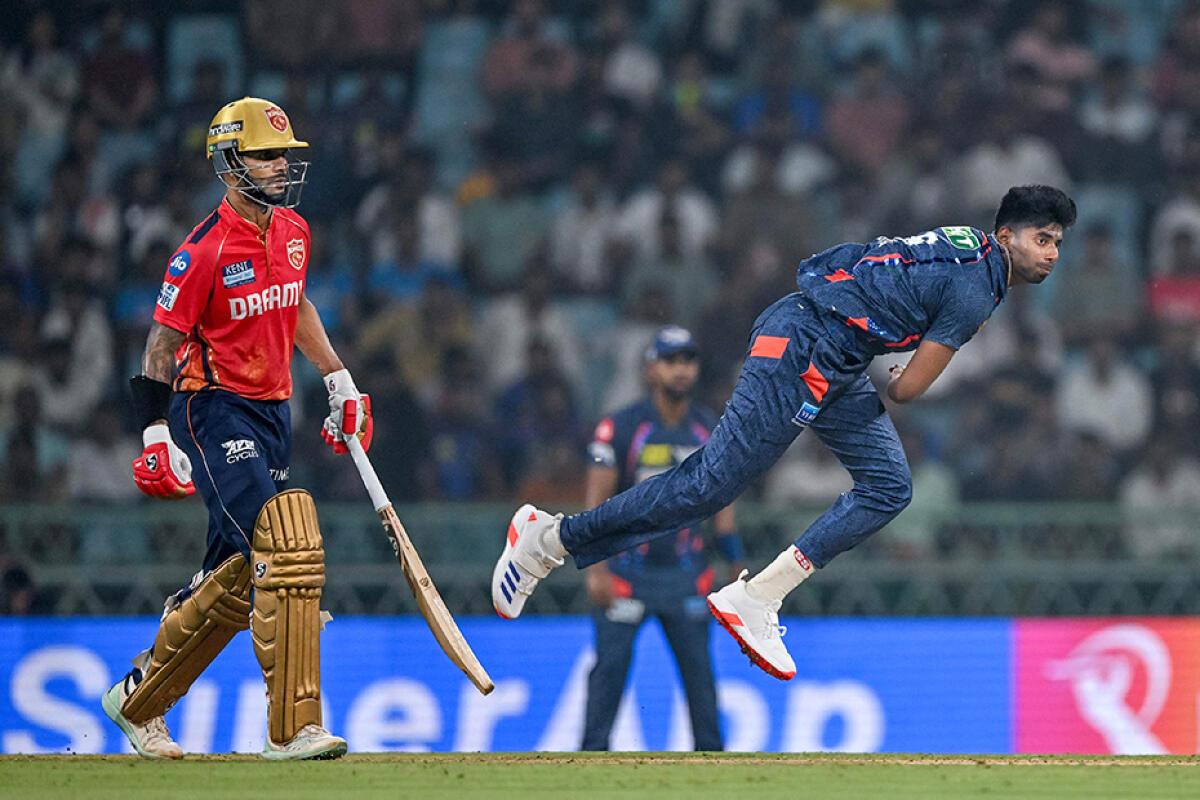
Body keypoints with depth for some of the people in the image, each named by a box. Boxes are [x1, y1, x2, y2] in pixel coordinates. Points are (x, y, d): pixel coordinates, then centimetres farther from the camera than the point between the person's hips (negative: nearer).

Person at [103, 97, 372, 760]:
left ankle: (139, 699, 27)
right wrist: (156, 436, -17)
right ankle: (291, 727, -21)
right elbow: (162, 342, -11)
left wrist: (340, 383, 24)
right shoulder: (204, 251, -15)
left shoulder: (291, 232, 9)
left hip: (272, 410, 8)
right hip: (214, 409, -8)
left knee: (238, 574, 10)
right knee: (287, 549, -21)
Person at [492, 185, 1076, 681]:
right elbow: (908, 391, -12)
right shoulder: (974, 292, -16)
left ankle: (755, 600, 0)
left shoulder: (970, 245, 14)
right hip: (800, 350, -10)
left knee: (889, 489, 3)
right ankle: (550, 538, -1)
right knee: (713, 483, -11)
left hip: (836, 369, 10)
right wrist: (897, 383, 11)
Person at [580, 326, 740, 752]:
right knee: (611, 665, -4)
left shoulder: (710, 429, 8)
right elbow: (597, 501, -8)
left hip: (686, 571, 3)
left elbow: (722, 502, 14)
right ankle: (593, 754, 1)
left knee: (698, 667, 1)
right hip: (628, 568, -3)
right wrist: (597, 569, -15)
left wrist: (736, 564, 8)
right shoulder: (621, 427, -6)